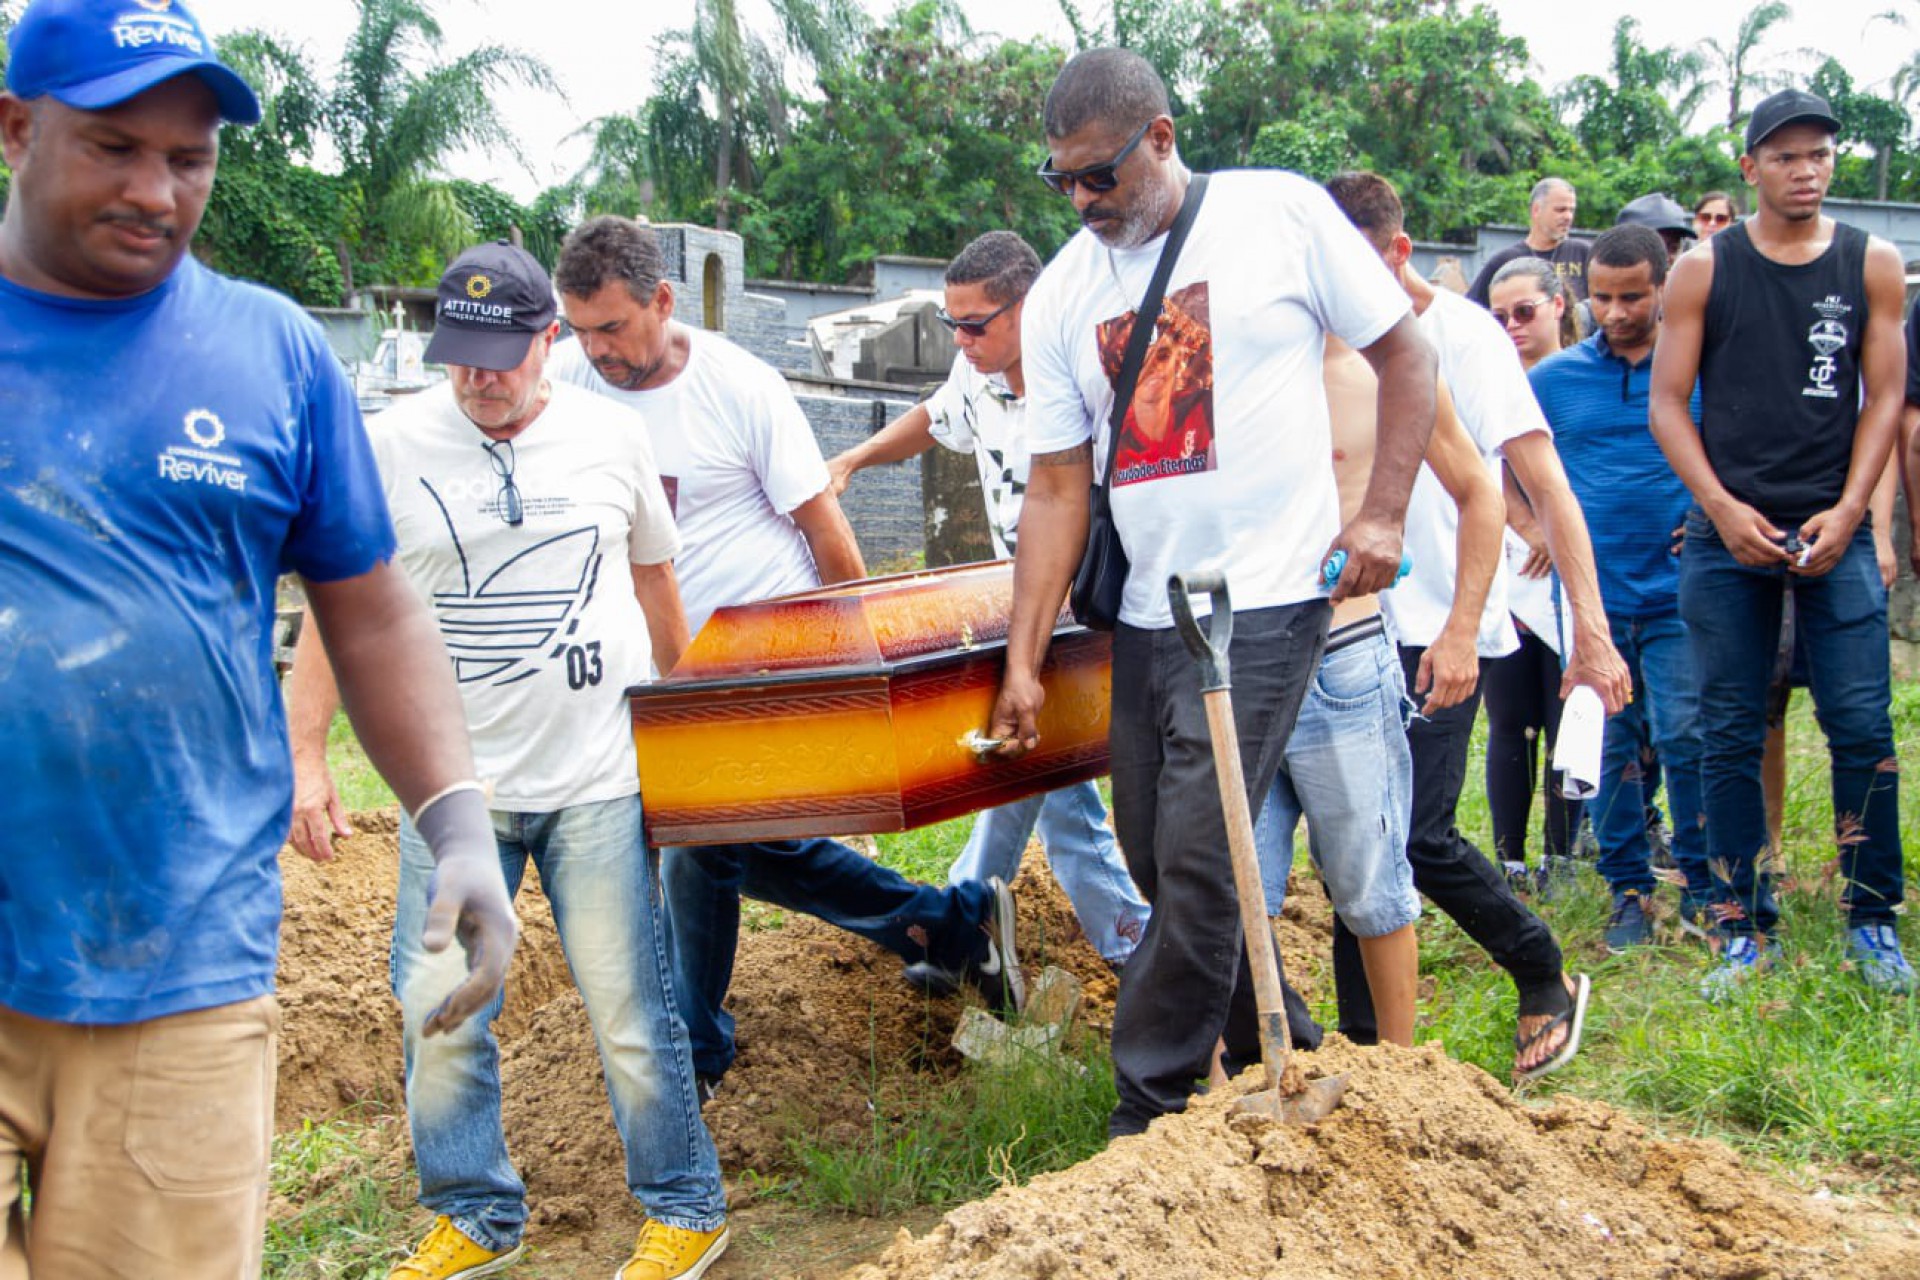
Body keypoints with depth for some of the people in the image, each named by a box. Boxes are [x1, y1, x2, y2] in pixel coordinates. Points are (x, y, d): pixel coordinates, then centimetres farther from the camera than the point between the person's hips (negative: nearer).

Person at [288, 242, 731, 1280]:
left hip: (598, 780, 0)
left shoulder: (611, 435, 4)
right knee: (438, 1012, 4)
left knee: (630, 1010, 1)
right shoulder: (390, 446, -1)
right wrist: (306, 754, -1)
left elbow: (653, 578, 17)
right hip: (452, 785, 1)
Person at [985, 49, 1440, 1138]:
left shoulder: (1282, 214, -3)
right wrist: (1024, 661, 3)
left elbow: (1405, 353, 4)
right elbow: (1058, 486, 7)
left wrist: (1383, 513, -7)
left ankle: (1151, 1117, 4)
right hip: (1144, 619, 6)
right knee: (1160, 864, 11)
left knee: (1196, 865, -9)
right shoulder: (1062, 294, 7)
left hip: (1268, 605, -5)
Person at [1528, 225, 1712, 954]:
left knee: (1683, 736, -7)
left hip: (1677, 592, -2)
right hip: (1592, 594, 2)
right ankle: (1629, 888, 18)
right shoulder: (1554, 379, 5)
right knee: (1608, 747, 6)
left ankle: (1703, 884, 10)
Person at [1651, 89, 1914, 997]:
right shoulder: (1703, 270, 4)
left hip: (1833, 531, 0)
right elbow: (1667, 402, 3)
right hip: (1728, 534, 0)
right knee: (1730, 735, 2)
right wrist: (1723, 508, -8)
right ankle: (1746, 926, 12)